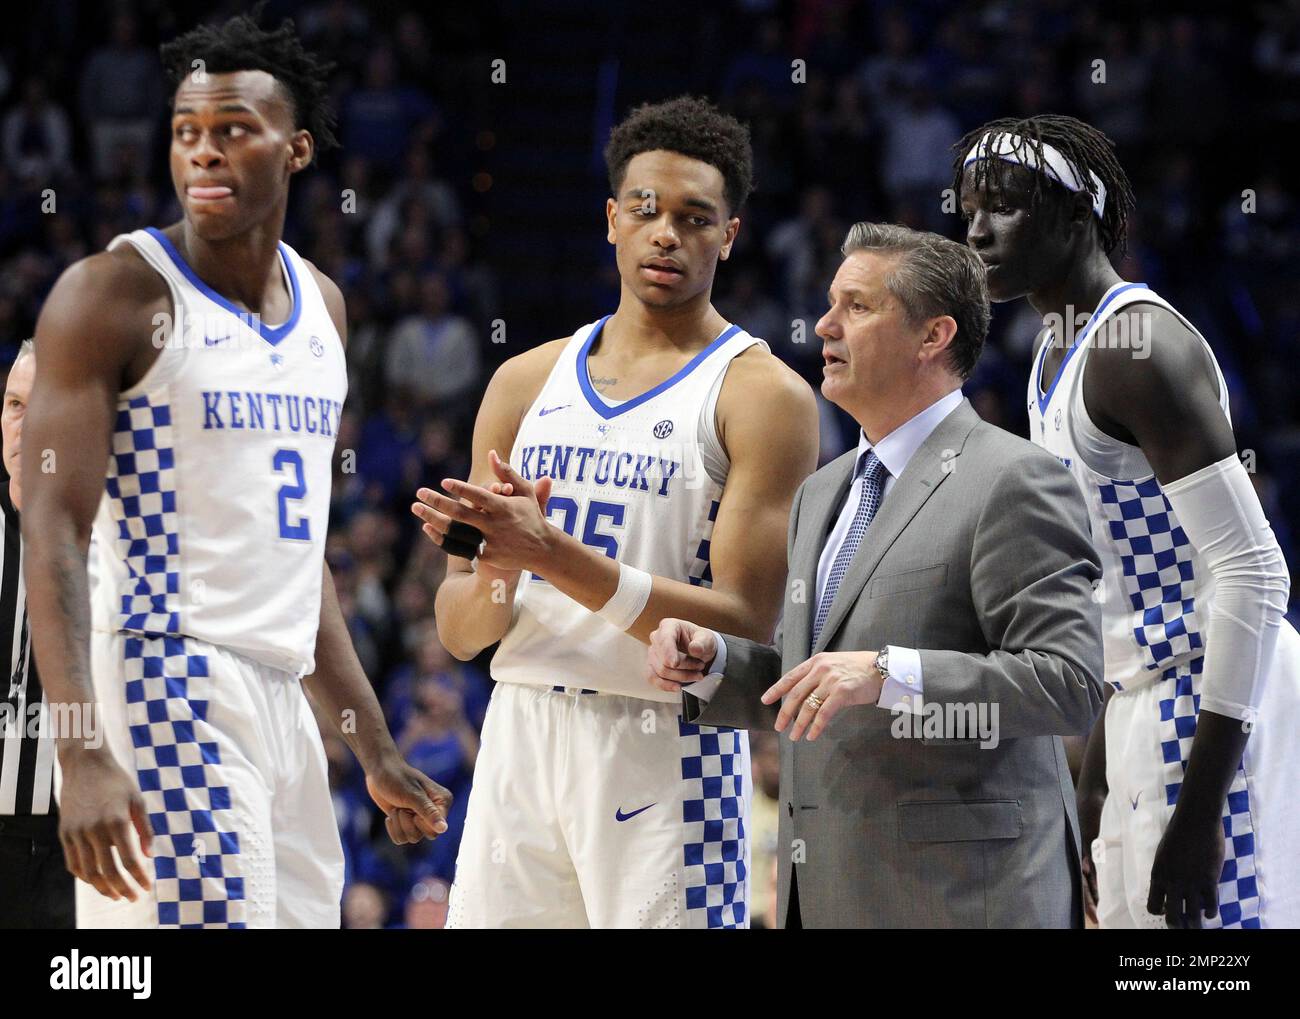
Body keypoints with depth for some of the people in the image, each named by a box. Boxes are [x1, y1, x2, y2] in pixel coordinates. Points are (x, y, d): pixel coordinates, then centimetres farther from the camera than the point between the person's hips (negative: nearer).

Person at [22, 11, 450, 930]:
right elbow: (52, 531, -14)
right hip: (170, 689, -8)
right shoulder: (119, 292, -7)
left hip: (282, 698, 8)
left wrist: (375, 749, 22)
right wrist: (81, 754, -24)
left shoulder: (320, 304, 16)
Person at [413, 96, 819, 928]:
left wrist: (555, 555, -21)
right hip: (520, 741, 4)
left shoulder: (765, 396, -4)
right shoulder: (527, 382, 12)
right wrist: (495, 572, -12)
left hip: (669, 758, -4)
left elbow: (745, 627, -14)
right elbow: (460, 633, 12)